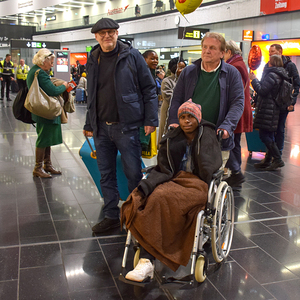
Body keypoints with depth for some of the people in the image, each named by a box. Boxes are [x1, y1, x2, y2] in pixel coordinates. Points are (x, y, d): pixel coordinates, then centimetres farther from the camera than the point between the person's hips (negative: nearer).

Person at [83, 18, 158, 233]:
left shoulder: (131, 56, -3)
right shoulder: (93, 60, 12)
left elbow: (149, 89, -3)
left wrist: (151, 120, -9)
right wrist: (89, 123, 17)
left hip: (126, 126, -5)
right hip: (101, 128, 5)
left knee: (134, 173, 2)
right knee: (106, 175, 12)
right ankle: (111, 216, 25)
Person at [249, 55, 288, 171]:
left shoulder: (272, 75, -15)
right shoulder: (280, 75, 16)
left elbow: (262, 91, -19)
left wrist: (254, 79, -7)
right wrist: (256, 80, 22)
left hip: (267, 110, -10)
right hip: (275, 109, 10)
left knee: (264, 135, -8)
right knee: (269, 135, 13)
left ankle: (278, 160, -7)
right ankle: (269, 159, 18)